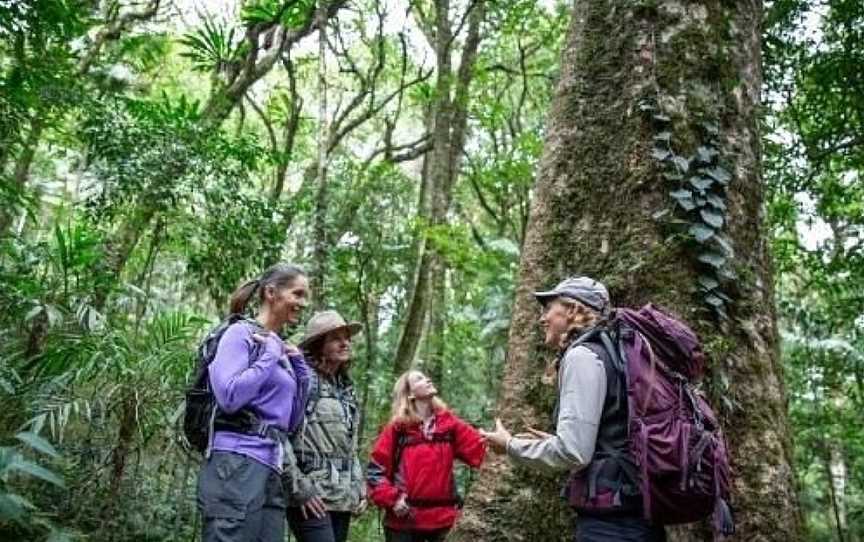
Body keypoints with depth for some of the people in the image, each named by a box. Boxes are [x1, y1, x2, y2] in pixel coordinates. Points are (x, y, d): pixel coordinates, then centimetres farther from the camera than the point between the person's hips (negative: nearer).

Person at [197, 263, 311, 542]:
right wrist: (270, 355, -6)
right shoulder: (241, 333, -1)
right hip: (238, 463, -8)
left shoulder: (281, 348, 20)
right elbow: (229, 397, -16)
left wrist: (300, 369, 11)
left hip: (271, 469, 8)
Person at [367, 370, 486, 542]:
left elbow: (477, 450, -1)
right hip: (405, 521, -3)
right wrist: (391, 499, -13)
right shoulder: (398, 428, -3)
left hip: (439, 520, 3)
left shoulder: (448, 423, 6)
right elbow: (375, 470, -2)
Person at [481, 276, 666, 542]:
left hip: (610, 520, -9)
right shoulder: (609, 351, 15)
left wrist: (510, 445, -5)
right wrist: (553, 442, 21)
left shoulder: (583, 354, -12)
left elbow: (573, 453, -20)